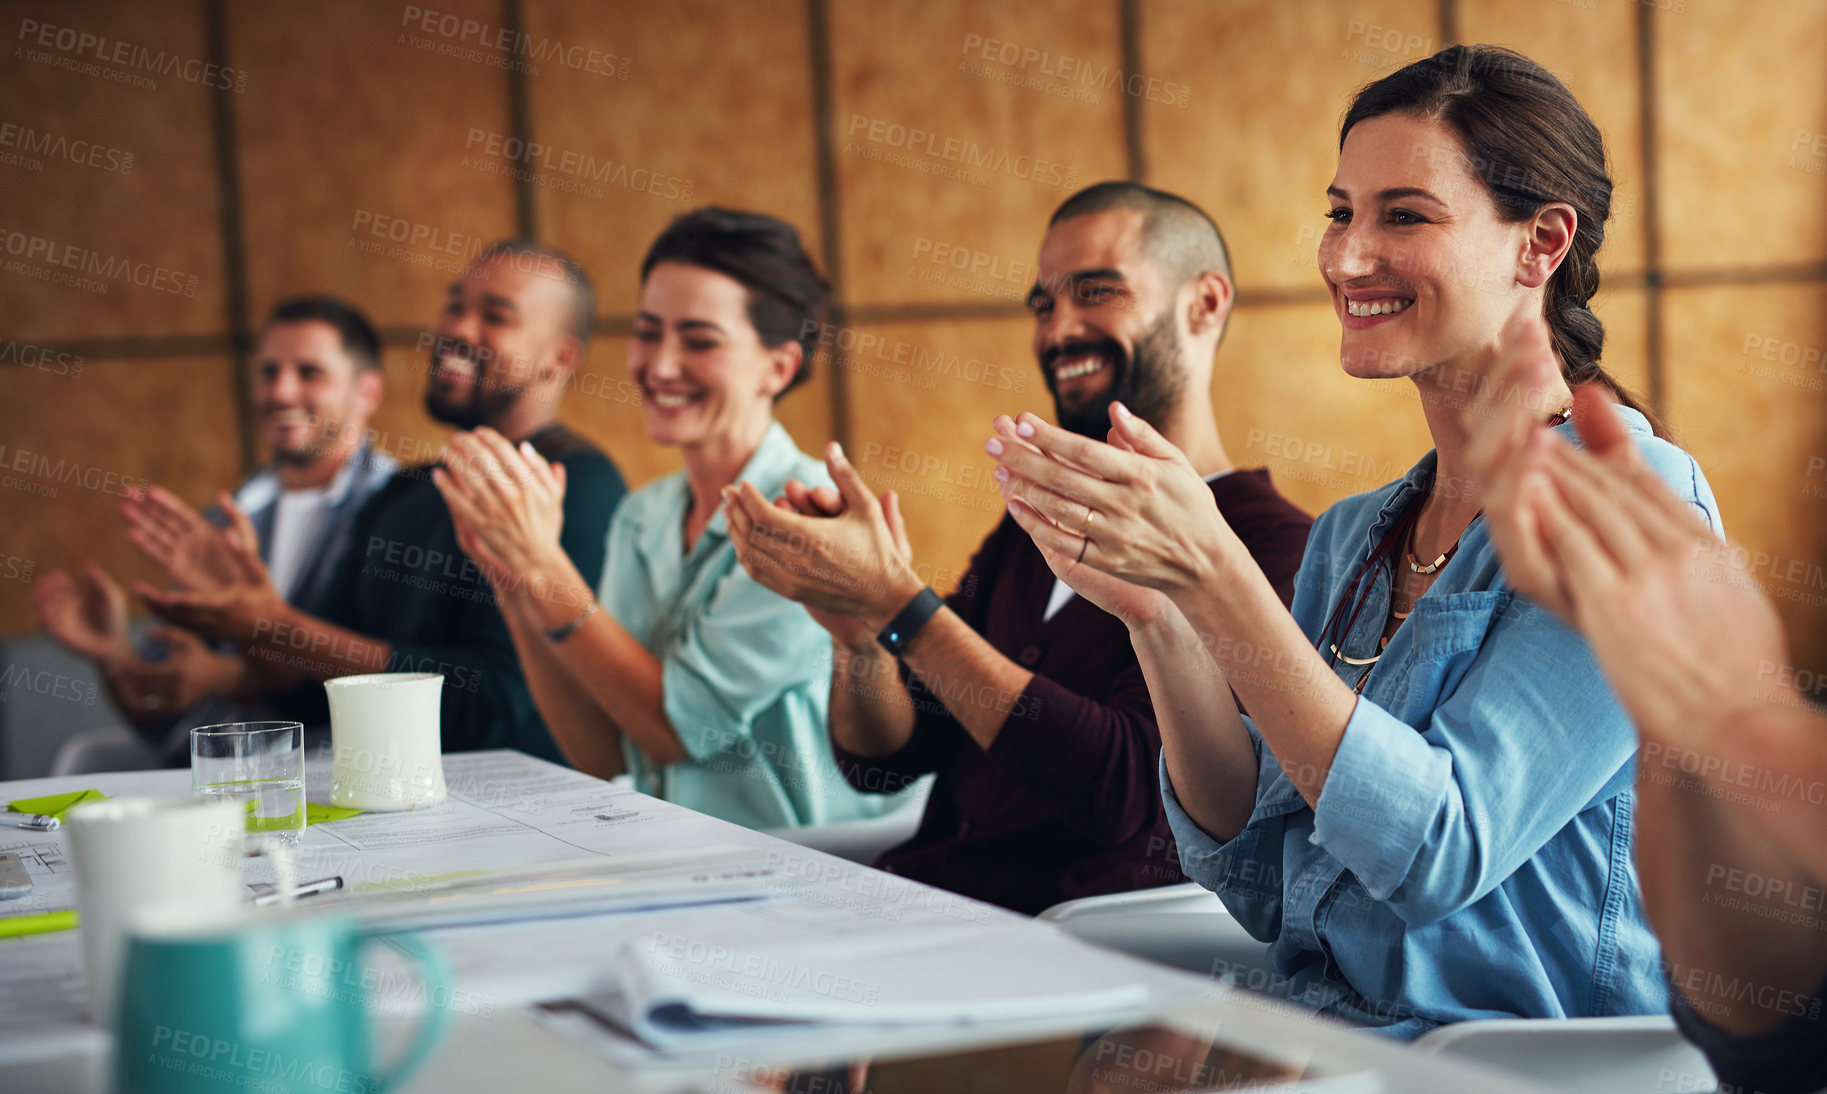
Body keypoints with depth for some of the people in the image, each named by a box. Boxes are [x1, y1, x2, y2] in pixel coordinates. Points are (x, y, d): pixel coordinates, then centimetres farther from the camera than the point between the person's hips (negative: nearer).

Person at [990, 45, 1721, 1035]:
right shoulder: (1352, 539, 11)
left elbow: (1438, 854, -19)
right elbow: (1258, 886, 5)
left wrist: (1210, 572, -23)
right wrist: (1156, 613, -6)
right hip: (1310, 1043, 6)